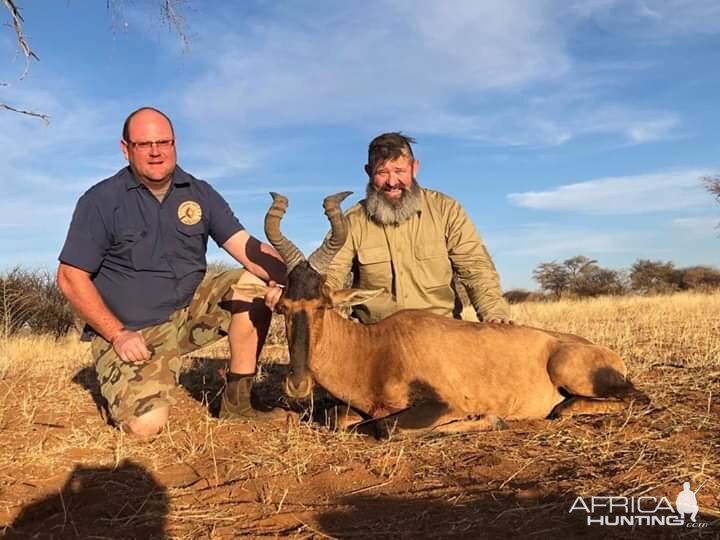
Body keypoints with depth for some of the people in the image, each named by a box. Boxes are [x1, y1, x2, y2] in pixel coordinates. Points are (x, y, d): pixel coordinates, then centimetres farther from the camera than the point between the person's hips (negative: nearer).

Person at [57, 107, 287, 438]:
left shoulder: (200, 194, 2)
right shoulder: (101, 200, -7)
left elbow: (244, 245, -8)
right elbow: (71, 278, -7)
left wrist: (283, 275, -29)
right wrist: (118, 334, -15)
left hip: (191, 312, 4)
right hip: (128, 334, -4)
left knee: (256, 281, -17)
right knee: (146, 424, -24)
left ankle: (236, 402, -8)